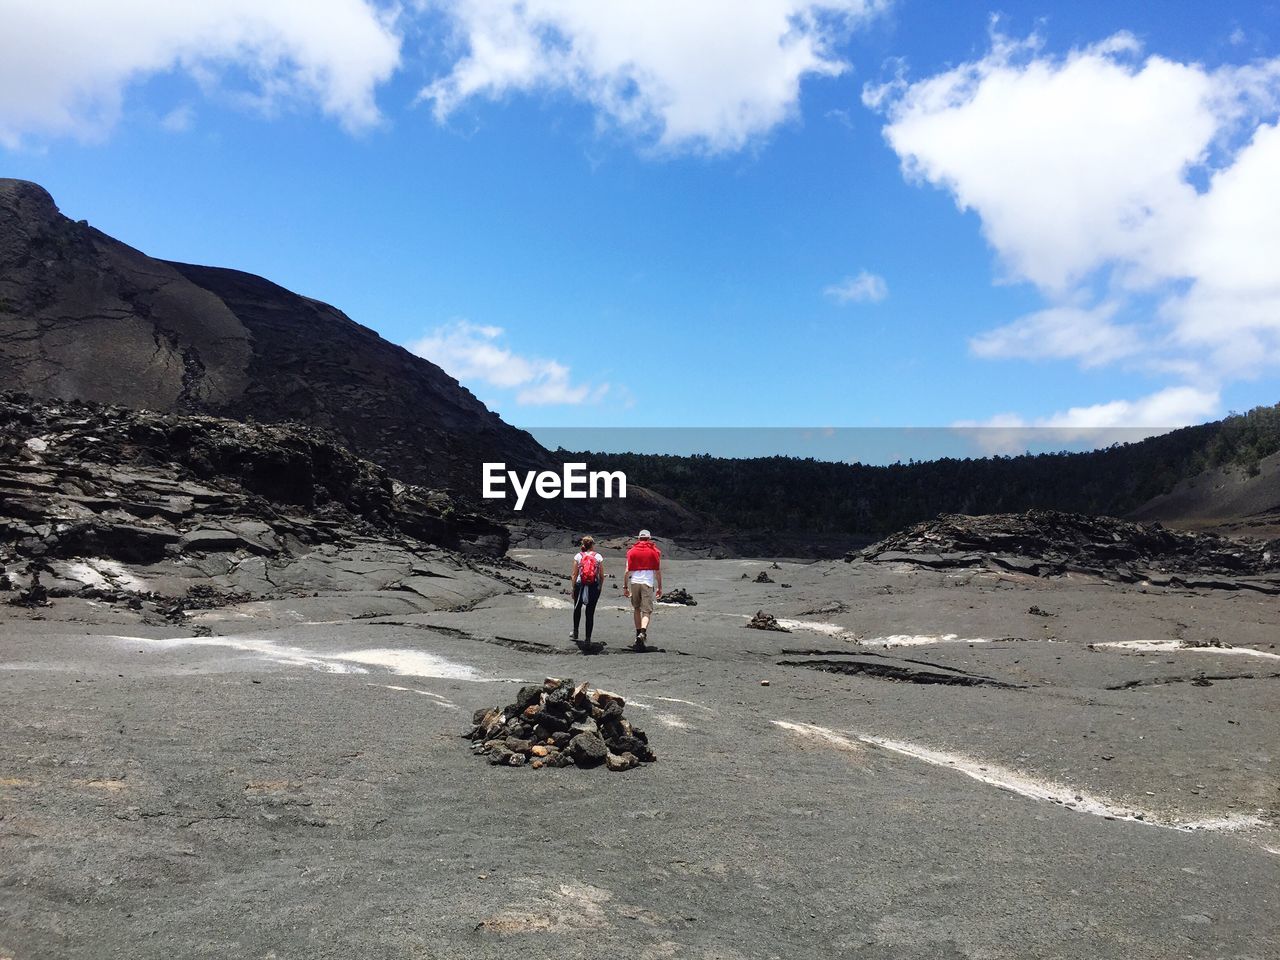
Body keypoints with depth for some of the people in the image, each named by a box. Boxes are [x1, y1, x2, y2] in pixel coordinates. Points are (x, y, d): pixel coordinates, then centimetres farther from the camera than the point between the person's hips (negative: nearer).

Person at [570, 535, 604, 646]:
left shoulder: (578, 556, -1)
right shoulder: (598, 557, -1)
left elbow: (574, 575, -1)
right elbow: (602, 576, 1)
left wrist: (573, 589, 6)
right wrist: (600, 587, 15)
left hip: (580, 586, 0)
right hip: (594, 587, 0)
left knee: (577, 609, 22)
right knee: (590, 612, 6)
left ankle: (575, 632, 21)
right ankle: (588, 638, 7)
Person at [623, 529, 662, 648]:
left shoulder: (632, 551, 7)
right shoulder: (655, 551, 4)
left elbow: (627, 571, 3)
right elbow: (658, 571, 2)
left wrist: (625, 587, 8)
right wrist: (660, 587, 8)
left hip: (634, 582, 2)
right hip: (648, 583, -2)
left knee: (636, 609, 18)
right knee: (647, 611, -4)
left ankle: (638, 633, 23)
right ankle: (643, 632, -26)